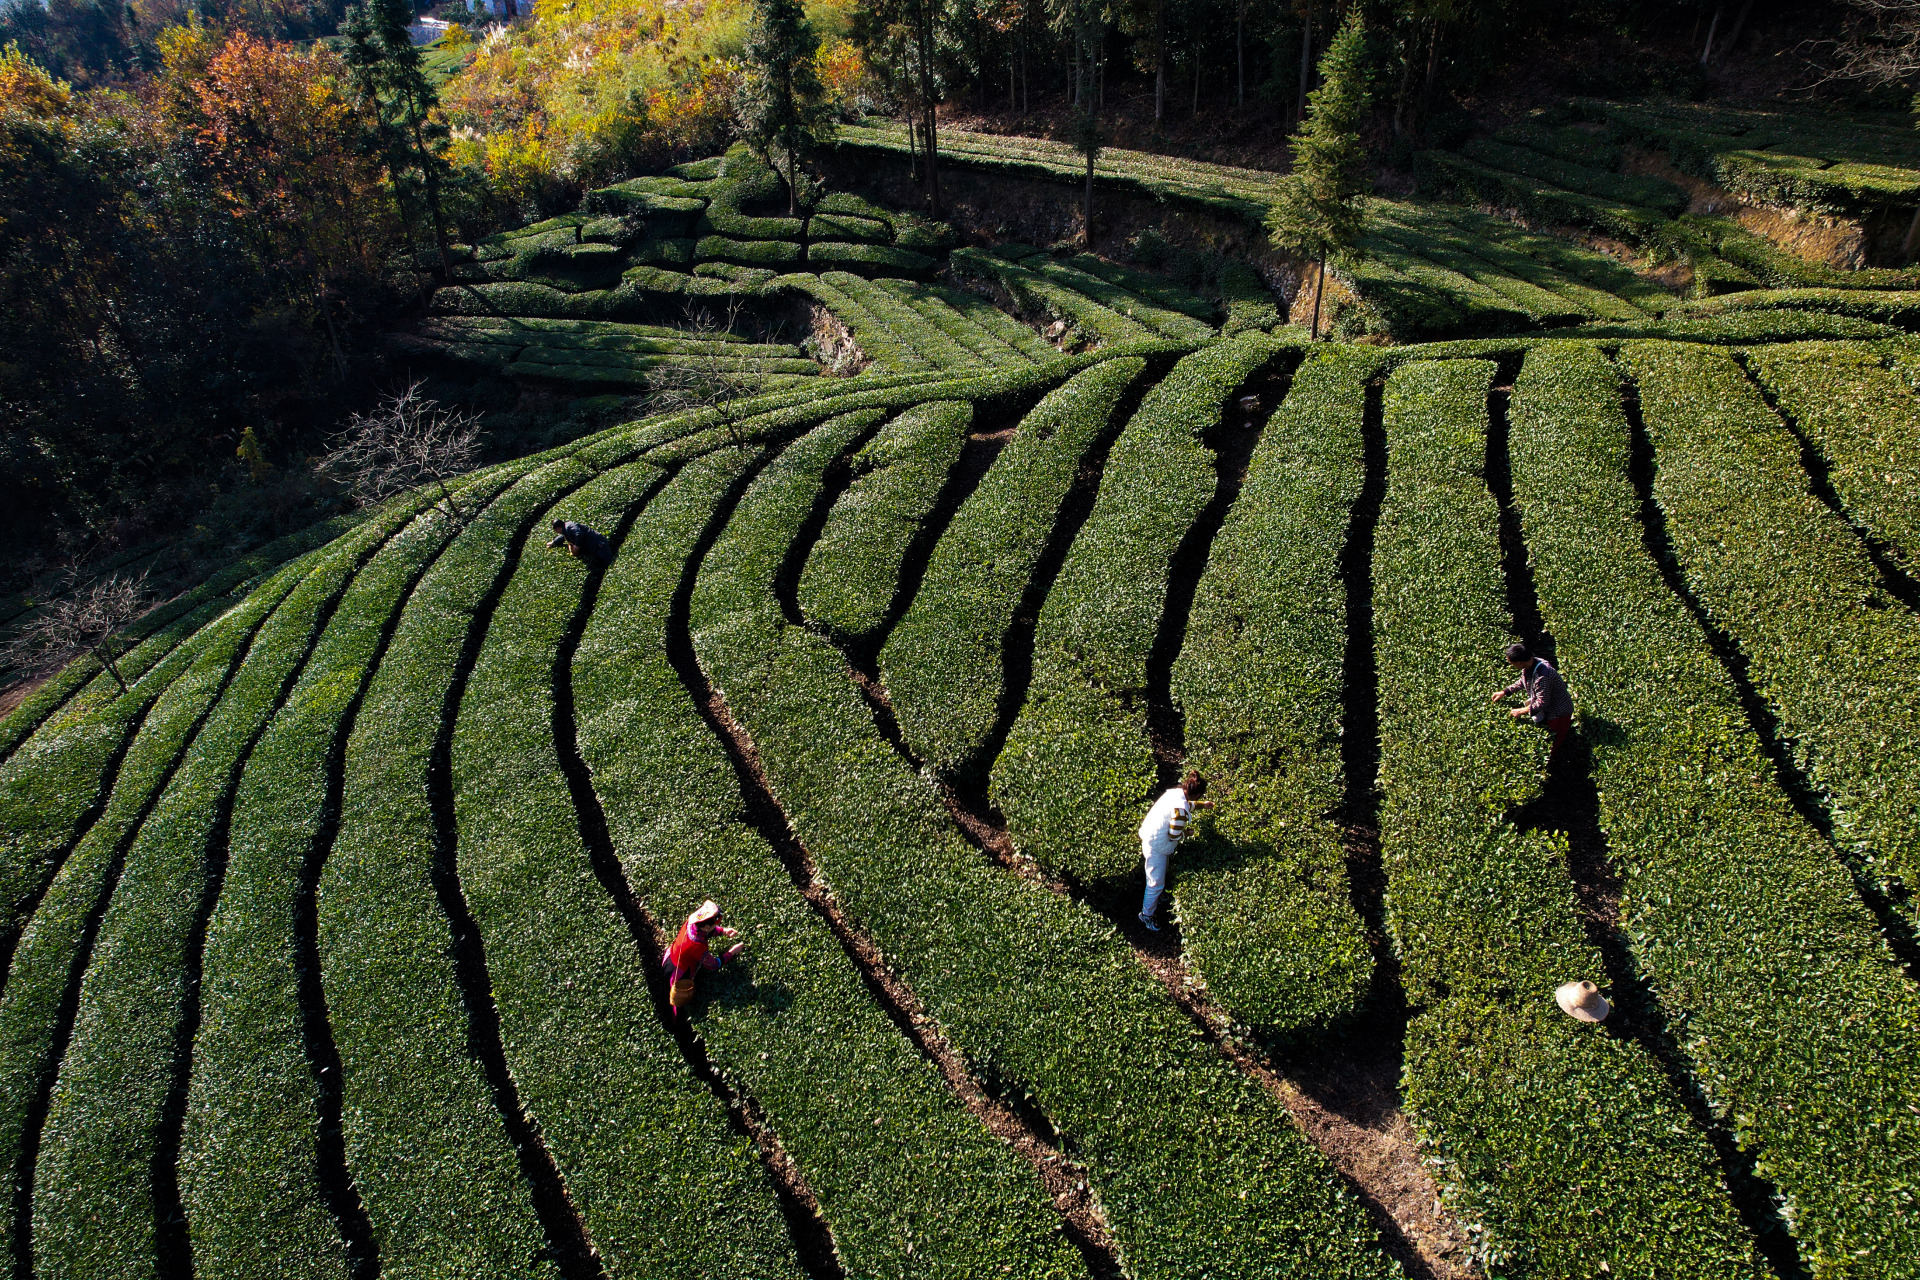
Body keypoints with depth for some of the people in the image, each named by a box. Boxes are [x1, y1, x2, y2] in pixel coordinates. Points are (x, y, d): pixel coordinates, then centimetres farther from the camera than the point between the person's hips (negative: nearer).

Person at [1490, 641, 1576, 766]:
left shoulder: (1542, 676, -39)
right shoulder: (1530, 665, -11)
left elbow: (1542, 703, -31)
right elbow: (1523, 682, 11)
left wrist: (1521, 711, -21)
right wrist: (1504, 692, 5)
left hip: (1559, 712, -8)